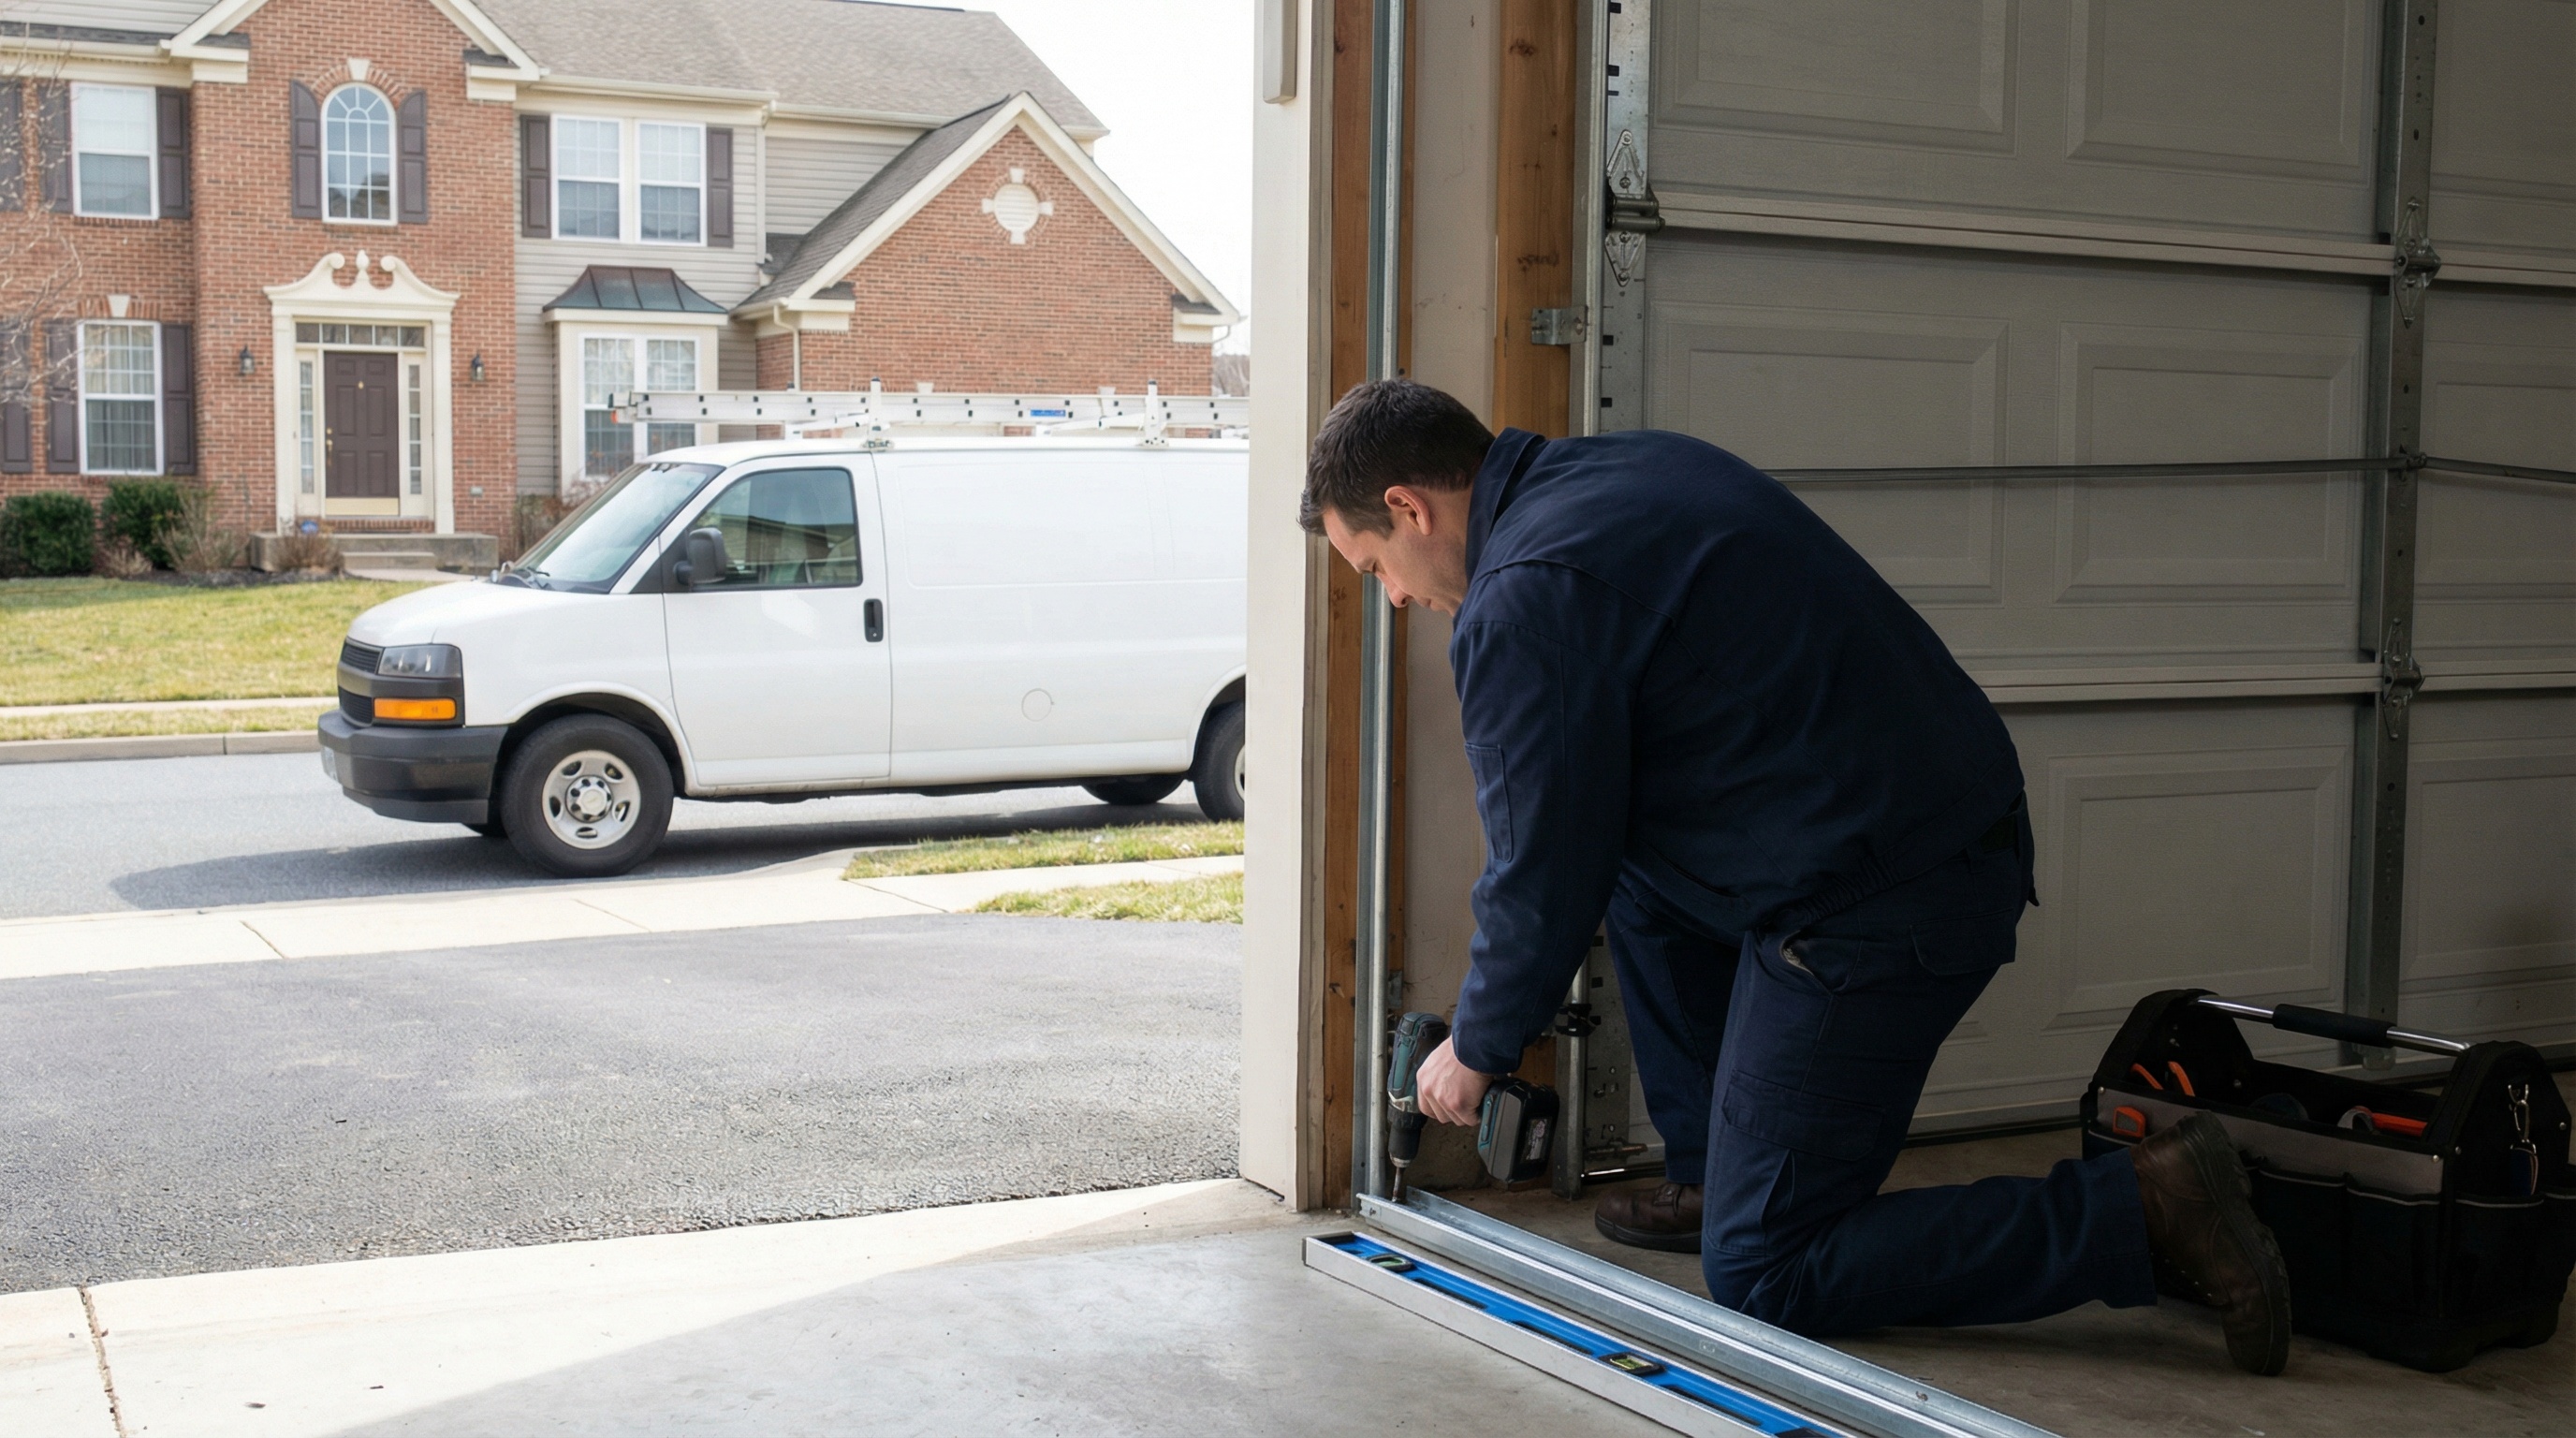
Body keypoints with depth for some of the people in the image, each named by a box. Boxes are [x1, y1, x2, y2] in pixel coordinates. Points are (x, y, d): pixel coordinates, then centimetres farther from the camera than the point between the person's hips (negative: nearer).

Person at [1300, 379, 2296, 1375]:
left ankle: (2145, 1208, -5)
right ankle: (1712, 1177, 27)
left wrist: (1476, 1051, 10)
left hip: (1876, 913, -10)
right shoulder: (1622, 469, 15)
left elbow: (1546, 873, -8)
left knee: (1761, 1284, 1)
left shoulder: (1524, 602, -15)